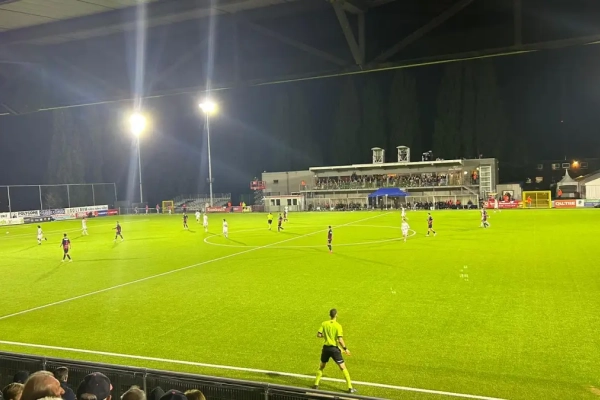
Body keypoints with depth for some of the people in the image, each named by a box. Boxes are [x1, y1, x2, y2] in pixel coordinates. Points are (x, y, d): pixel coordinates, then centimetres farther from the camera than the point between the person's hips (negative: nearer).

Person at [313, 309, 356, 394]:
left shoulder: (324, 324, -2)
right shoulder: (338, 326, -12)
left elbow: (318, 335, -2)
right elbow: (340, 340, -17)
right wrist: (345, 349, -6)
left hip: (326, 348, 4)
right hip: (334, 348, -3)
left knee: (321, 367, 23)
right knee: (343, 368, 4)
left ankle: (316, 384, 24)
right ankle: (350, 388, 4)